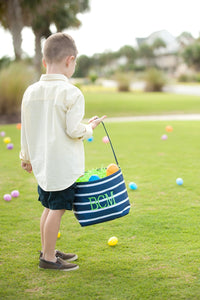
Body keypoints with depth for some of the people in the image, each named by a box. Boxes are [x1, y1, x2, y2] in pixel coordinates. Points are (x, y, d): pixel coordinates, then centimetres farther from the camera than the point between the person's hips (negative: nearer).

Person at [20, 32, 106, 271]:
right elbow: (74, 130, -17)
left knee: (49, 207, 19)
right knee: (56, 209, 2)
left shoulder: (31, 92, 4)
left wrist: (26, 157, 22)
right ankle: (48, 258, 10)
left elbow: (26, 129, 11)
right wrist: (90, 127, 4)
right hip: (64, 165, -7)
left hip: (42, 163, 7)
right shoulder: (71, 93, -16)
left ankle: (46, 250, 31)